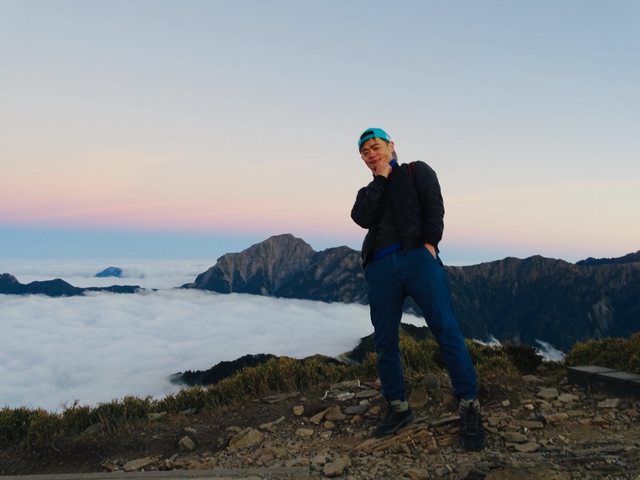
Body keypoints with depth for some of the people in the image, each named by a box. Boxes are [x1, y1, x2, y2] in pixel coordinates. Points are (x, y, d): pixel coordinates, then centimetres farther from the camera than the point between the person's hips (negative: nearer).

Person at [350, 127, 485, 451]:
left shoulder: (416, 171, 17)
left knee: (446, 329, -11)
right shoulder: (369, 191, 27)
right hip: (380, 266, 4)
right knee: (384, 340, 2)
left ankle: (469, 407, -5)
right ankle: (398, 408, 13)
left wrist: (430, 242, -13)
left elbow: (434, 205, 1)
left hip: (416, 256, -4)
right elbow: (362, 218, 4)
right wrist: (380, 179, 6)